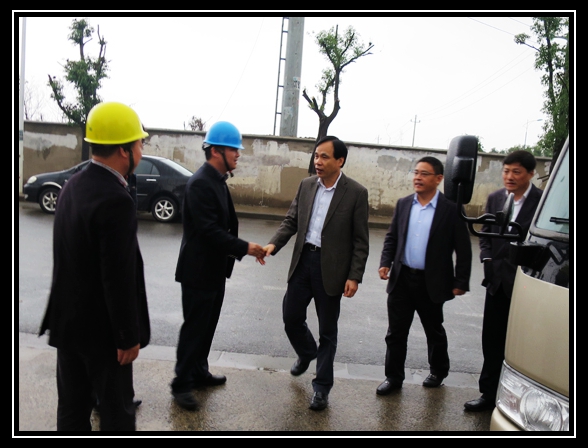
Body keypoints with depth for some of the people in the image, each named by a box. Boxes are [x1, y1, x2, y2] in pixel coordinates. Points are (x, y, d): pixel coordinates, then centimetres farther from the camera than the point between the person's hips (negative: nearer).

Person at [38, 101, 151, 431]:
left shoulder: (74, 185, 3)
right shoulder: (115, 200, -25)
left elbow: (70, 257, 9)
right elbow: (119, 278, -24)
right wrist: (129, 336, -14)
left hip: (67, 319, 8)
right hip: (101, 327, -8)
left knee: (72, 406, 19)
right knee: (117, 409, 10)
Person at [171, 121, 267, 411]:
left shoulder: (217, 181, 10)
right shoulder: (201, 183, -20)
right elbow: (209, 231, -25)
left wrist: (241, 249, 6)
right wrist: (244, 248, -22)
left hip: (214, 269, 9)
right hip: (198, 270, -9)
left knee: (207, 325, 18)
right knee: (194, 327, 2)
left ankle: (199, 372, 34)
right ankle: (182, 384, 18)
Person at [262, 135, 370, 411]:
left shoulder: (356, 193, -9)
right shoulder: (306, 185, 4)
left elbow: (361, 241, -8)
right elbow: (291, 221, 6)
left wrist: (354, 277, -12)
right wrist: (273, 244, -11)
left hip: (331, 268, -4)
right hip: (302, 261, 5)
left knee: (327, 331, 8)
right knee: (291, 317, 12)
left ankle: (322, 386, 25)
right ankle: (306, 353, 45)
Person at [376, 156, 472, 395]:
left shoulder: (451, 209, -9)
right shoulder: (403, 204, 5)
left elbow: (463, 249, -6)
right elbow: (391, 236, 11)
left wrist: (460, 282, -9)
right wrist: (385, 263, -2)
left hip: (431, 283, -3)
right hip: (401, 279, 3)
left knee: (434, 331, 18)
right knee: (396, 332, 7)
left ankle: (438, 371, 40)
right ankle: (393, 377, 22)